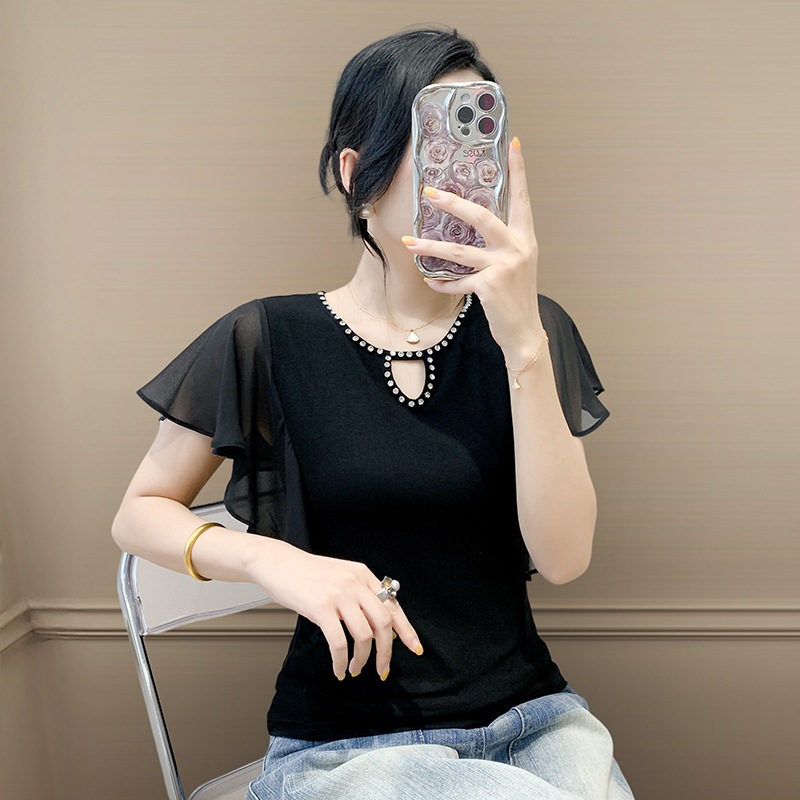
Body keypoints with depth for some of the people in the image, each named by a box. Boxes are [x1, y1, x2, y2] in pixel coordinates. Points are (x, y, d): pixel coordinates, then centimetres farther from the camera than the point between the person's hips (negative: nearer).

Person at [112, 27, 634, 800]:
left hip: (531, 713, 3)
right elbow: (138, 514, 2)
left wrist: (524, 343, -21)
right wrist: (269, 558, -17)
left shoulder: (528, 331, -1)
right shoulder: (270, 341, -6)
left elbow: (563, 557, -11)